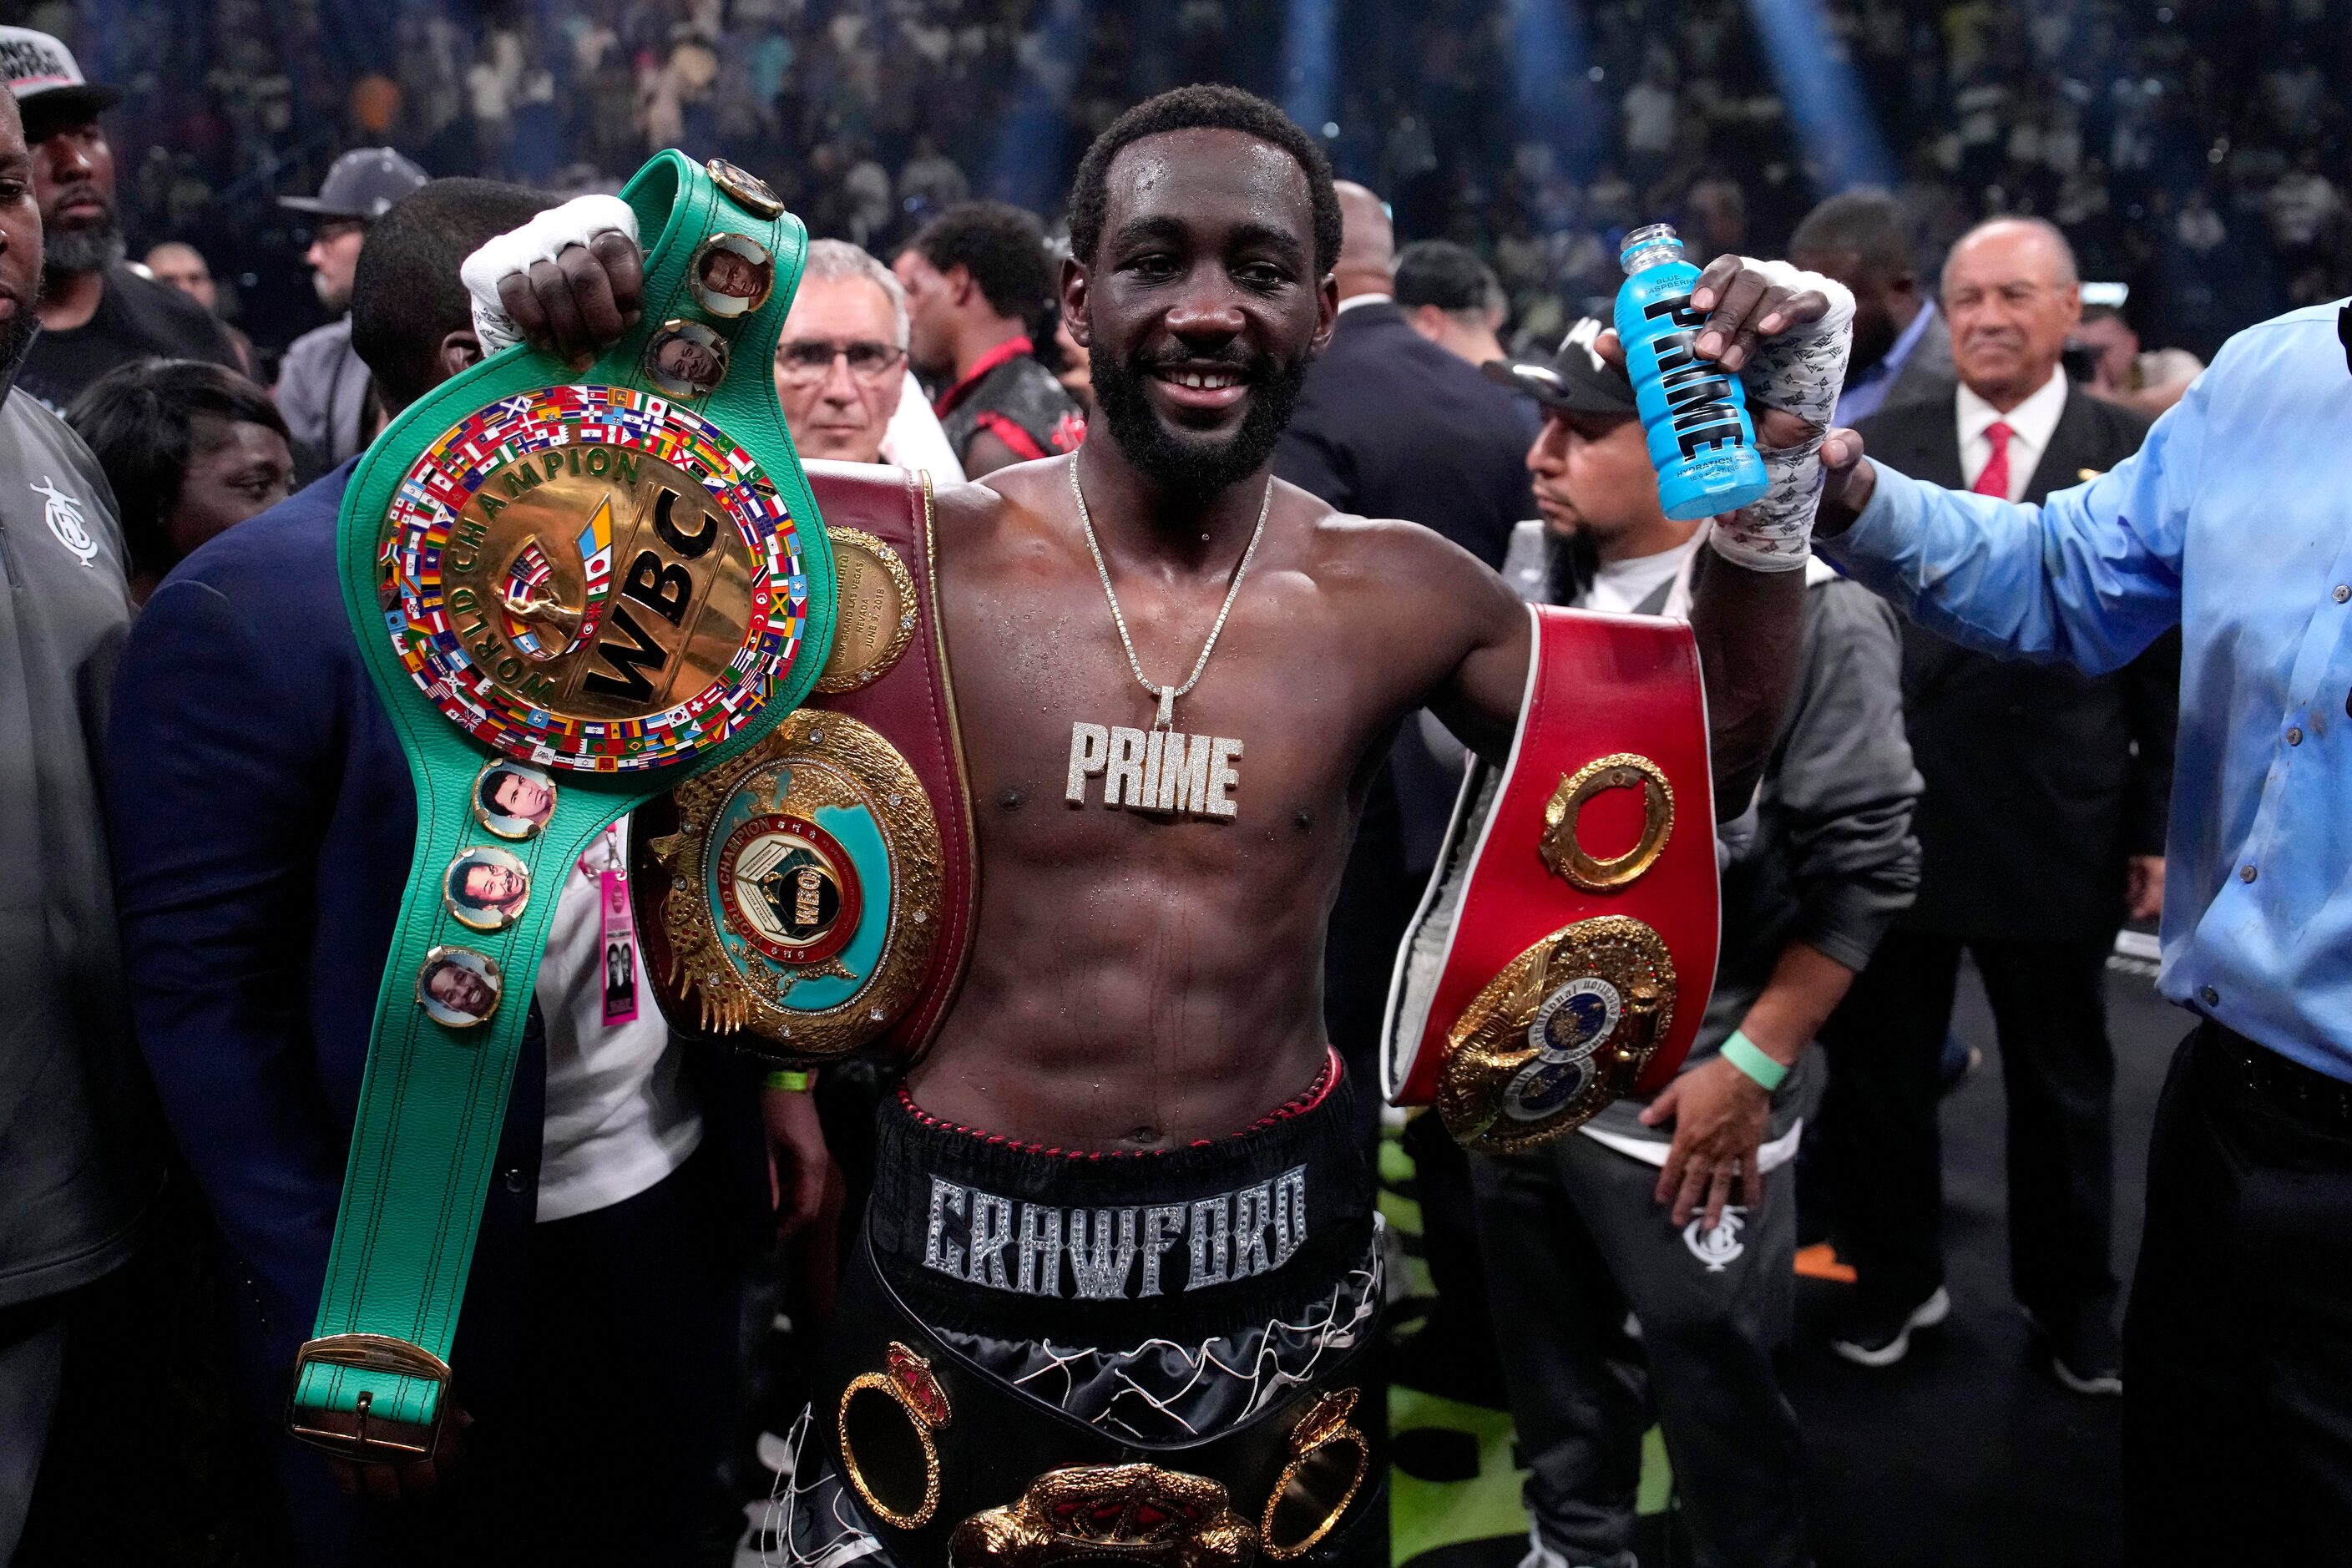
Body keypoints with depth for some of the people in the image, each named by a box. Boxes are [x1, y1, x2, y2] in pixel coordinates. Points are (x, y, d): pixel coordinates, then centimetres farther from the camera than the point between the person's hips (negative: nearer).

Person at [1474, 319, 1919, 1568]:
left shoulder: (1809, 617, -13)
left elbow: (1861, 868, -14)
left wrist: (1751, 1067, -15)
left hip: (1684, 1099, -6)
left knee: (1713, 1382, 11)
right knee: (1553, 1360, 22)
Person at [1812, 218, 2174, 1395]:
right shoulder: (1876, 445, 3)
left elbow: (2175, 663, 0)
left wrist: (2163, 826, -1)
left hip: (2059, 829, -1)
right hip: (1889, 815, 1)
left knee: (2063, 1086, 15)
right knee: (1877, 1069, 13)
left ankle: (2072, 1301, 35)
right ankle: (1893, 1278, 34)